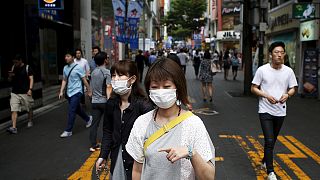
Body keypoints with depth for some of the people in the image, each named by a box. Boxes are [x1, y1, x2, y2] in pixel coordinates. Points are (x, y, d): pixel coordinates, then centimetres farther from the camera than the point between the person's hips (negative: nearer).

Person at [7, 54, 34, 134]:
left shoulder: (27, 68, -3)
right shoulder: (13, 68, 9)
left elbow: (31, 79, -6)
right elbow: (10, 80, 17)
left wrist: (30, 89, -16)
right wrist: (10, 76, -6)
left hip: (25, 92, -3)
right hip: (14, 93, 3)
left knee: (29, 108, 12)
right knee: (14, 110, -6)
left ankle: (30, 121, 35)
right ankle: (14, 127, -8)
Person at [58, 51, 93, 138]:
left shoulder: (78, 67, -12)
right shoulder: (65, 68, 6)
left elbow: (84, 80, -8)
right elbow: (64, 80, 11)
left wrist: (89, 91, -4)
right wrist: (61, 92, 4)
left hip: (76, 92, -7)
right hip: (69, 92, 7)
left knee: (71, 111, -9)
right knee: (77, 109, 19)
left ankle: (68, 131, 0)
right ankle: (88, 119, 43)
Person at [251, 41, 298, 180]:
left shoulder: (288, 71, 0)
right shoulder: (262, 70, -8)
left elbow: (293, 89, 8)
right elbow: (253, 88, -3)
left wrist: (287, 95, -14)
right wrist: (266, 96, -19)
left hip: (280, 111, 4)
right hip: (265, 111, -4)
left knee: (272, 140, 19)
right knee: (269, 141, -10)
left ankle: (265, 161, 42)